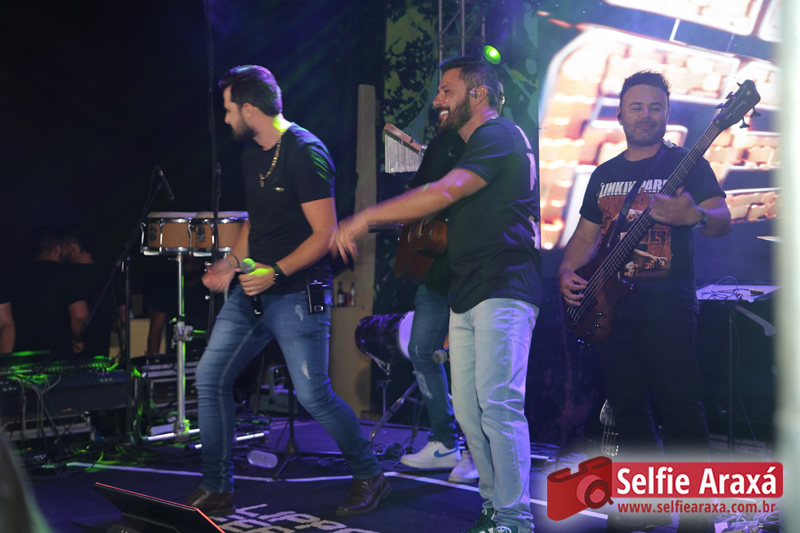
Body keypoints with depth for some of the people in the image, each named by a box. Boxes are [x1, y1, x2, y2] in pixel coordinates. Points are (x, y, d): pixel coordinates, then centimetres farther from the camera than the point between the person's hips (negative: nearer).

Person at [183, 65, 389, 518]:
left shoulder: (305, 153, -14)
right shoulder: (252, 154, 13)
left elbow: (326, 233, -17)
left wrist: (276, 272, -23)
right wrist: (230, 264, 10)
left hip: (297, 293, -8)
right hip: (252, 291, 9)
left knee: (313, 393, -9)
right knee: (210, 378, 4)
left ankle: (370, 477, 13)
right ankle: (217, 490, 15)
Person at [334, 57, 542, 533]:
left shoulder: (500, 135, -8)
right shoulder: (476, 146, 25)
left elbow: (443, 193, -21)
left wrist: (365, 217, -18)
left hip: (503, 291, -10)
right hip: (468, 296, 10)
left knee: (497, 403, -15)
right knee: (468, 410, 6)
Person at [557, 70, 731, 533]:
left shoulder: (686, 164, 2)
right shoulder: (604, 174, 17)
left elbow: (723, 220, -8)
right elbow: (586, 235, 21)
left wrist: (694, 216, -30)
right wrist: (568, 271, 2)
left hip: (667, 304, -5)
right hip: (608, 306, 5)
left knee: (680, 407, -7)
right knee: (628, 408, 9)